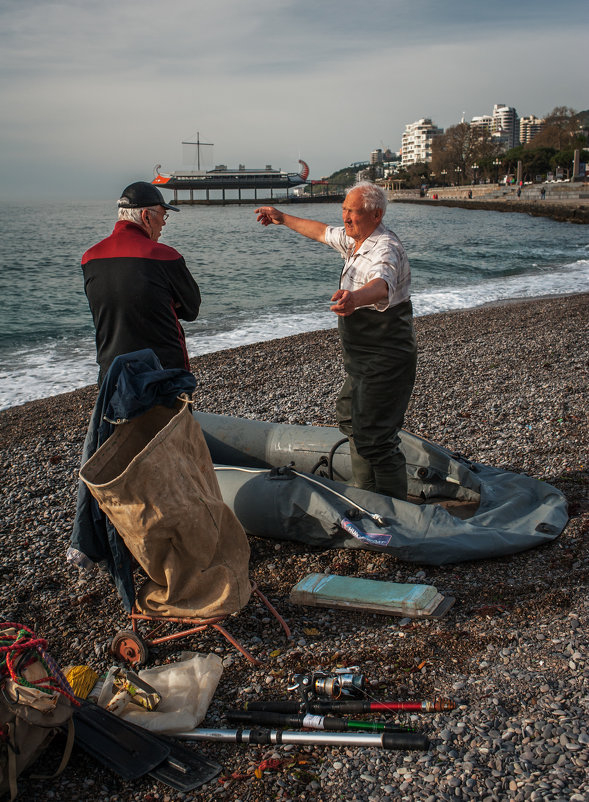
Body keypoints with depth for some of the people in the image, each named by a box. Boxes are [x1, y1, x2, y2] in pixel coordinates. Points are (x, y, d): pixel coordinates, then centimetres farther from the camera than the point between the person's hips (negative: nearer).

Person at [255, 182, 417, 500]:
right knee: (351, 419, 23)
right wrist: (284, 219, 34)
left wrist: (354, 298, -67)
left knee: (374, 438, -13)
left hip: (384, 362, -11)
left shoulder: (385, 250, -24)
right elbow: (323, 232, 28)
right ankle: (367, 495, 36)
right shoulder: (354, 239, 8)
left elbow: (382, 284, -46)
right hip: (362, 361, 11)